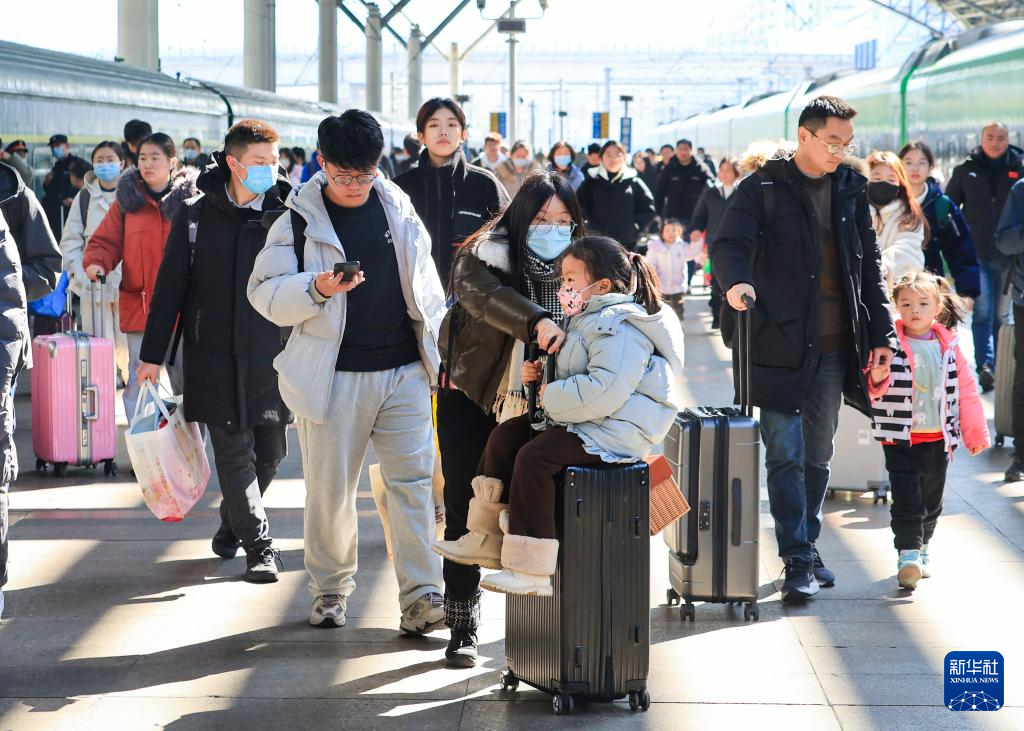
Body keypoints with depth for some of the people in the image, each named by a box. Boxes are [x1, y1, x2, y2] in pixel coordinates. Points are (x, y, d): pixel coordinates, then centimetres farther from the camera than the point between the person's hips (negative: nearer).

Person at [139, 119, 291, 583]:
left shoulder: (287, 214, 1)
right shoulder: (197, 217, -1)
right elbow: (170, 288, 2)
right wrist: (152, 354, 1)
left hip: (272, 356, 2)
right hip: (215, 357, -2)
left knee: (270, 452, 8)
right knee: (234, 453, -4)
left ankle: (232, 523, 32)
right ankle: (259, 546, 2)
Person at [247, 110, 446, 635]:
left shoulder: (399, 209, 9)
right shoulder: (299, 221, -1)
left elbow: (425, 288, 17)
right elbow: (264, 294, -5)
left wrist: (439, 355, 15)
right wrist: (317, 289, -22)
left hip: (404, 372, 2)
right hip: (334, 375, -2)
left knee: (414, 480, -4)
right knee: (330, 488, 5)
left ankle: (421, 597, -4)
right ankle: (330, 588, 22)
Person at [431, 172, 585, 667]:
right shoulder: (487, 254, -12)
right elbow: (483, 293, -34)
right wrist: (537, 321, -49)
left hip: (533, 410, 2)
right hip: (472, 403, -2)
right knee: (465, 512, 0)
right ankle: (463, 628, 8)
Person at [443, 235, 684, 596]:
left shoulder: (620, 329, -19)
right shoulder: (586, 320, 18)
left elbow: (604, 391, -31)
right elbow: (573, 377, 32)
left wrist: (551, 396, -19)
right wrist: (538, 374, 11)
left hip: (614, 430, -12)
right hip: (580, 422, 12)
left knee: (534, 457, -27)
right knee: (505, 434, 11)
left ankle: (533, 571, -27)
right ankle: (489, 539, 13)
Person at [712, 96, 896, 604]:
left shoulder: (850, 189, 10)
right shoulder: (764, 186, -4)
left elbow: (869, 265, 14)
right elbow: (729, 244, -13)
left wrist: (881, 333, 9)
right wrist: (736, 280, -35)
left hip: (834, 347, 5)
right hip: (779, 343, -4)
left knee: (818, 455, 12)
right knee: (785, 453, -6)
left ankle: (807, 548, 23)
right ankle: (797, 561, -4)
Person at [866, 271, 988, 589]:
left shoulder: (948, 345, 4)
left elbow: (965, 389, 9)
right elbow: (873, 389, -3)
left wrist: (975, 431, 10)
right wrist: (876, 380, -26)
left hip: (938, 439, 4)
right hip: (901, 440, -3)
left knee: (931, 501, 15)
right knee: (906, 499, -12)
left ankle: (922, 548, 32)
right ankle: (908, 554, -13)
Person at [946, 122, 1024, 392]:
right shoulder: (966, 170, 5)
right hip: (976, 255, -1)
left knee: (1002, 315, 8)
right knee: (982, 312, -10)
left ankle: (997, 369, 16)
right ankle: (986, 366, -17)